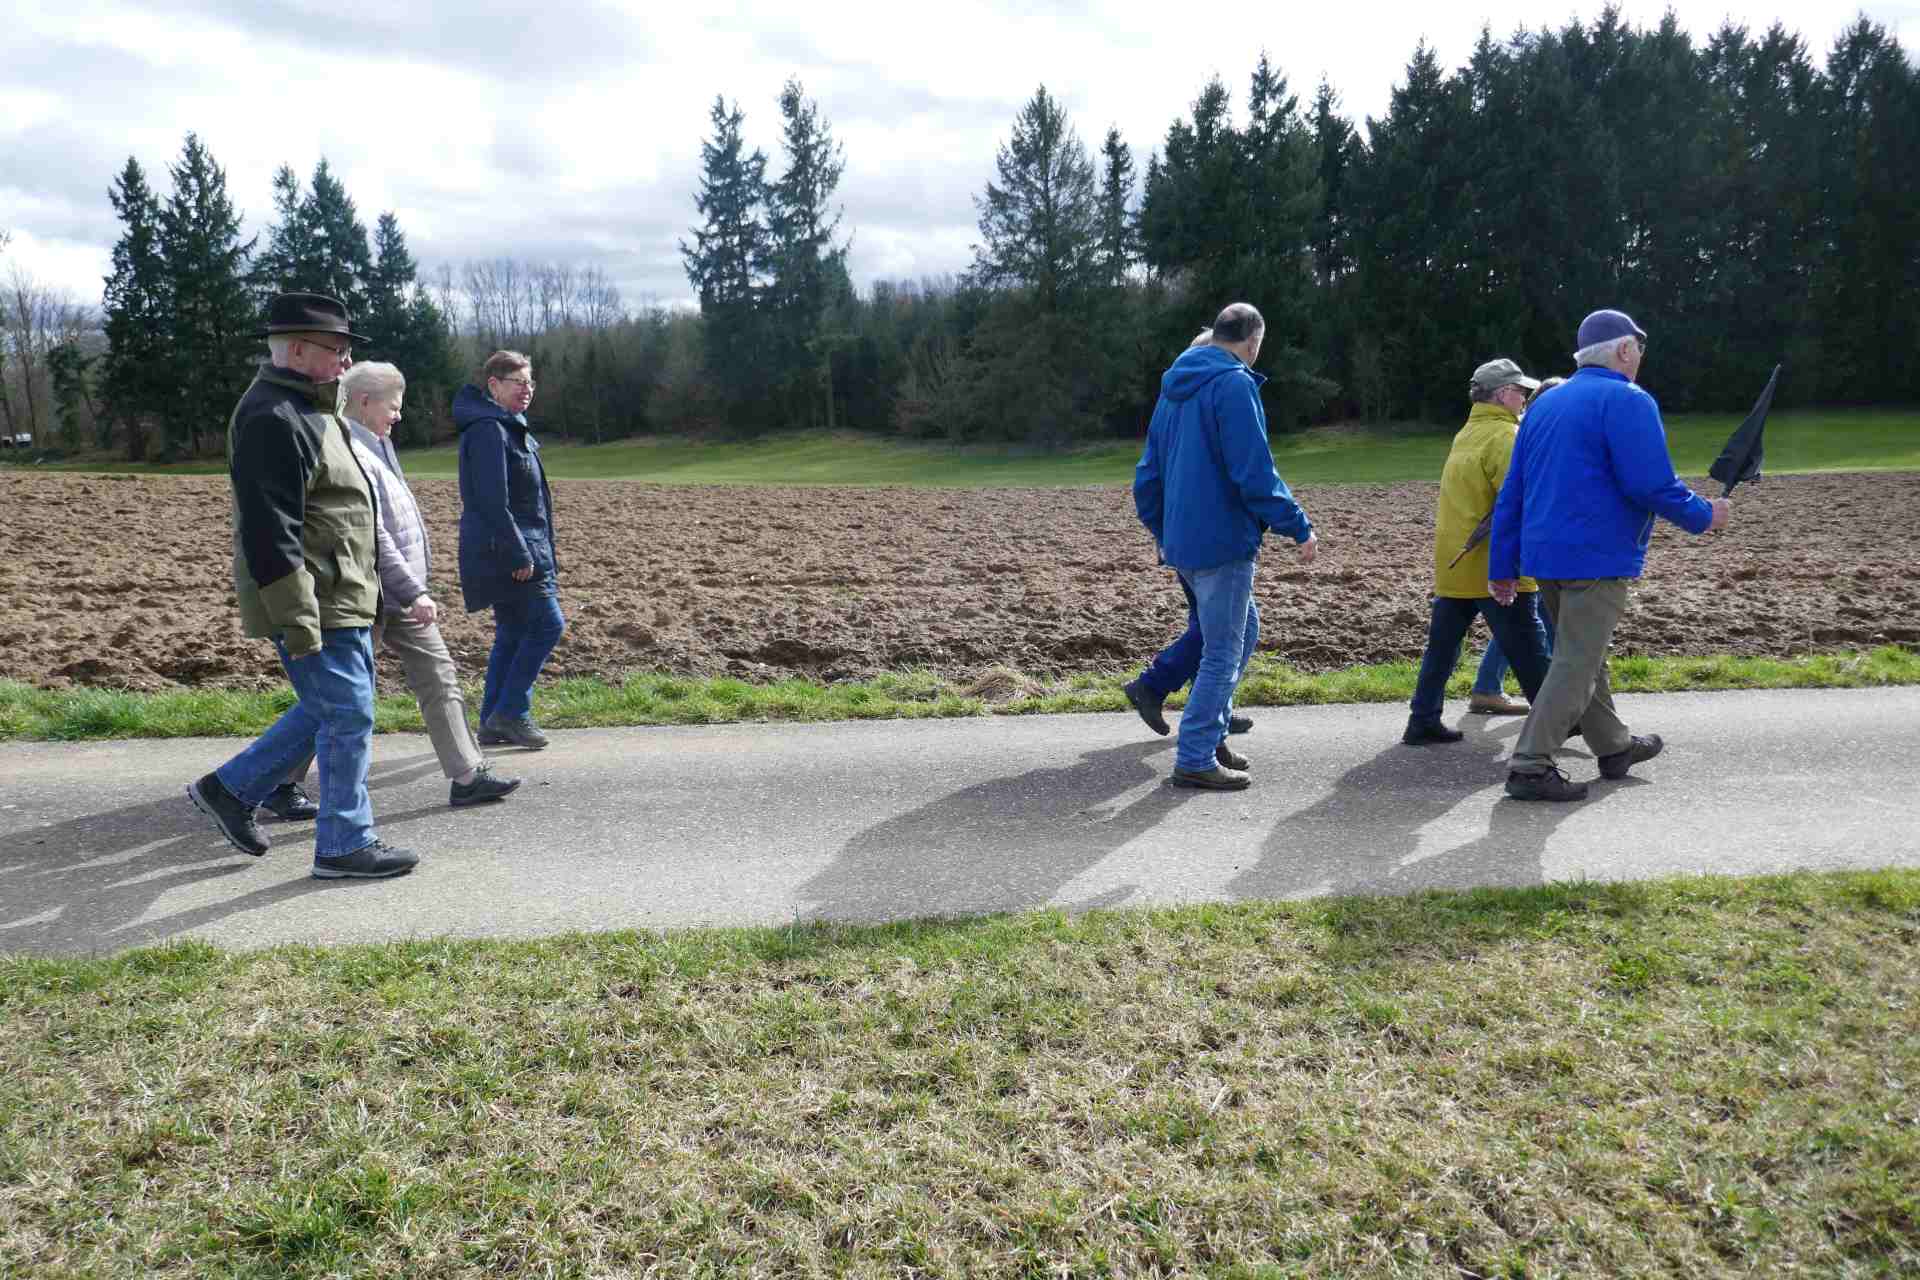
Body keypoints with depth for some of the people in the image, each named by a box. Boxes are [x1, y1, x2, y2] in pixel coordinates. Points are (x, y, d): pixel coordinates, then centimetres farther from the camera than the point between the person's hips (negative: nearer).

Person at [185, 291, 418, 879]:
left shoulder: (304, 409, 16)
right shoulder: (272, 419, -18)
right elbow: (269, 533, -24)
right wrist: (297, 621, -24)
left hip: (341, 596, 10)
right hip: (314, 605, -10)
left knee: (327, 709, 19)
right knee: (348, 716, -2)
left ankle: (231, 788, 30)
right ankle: (345, 846, 10)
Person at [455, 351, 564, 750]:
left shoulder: (509, 428, 17)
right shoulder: (488, 431, -15)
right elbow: (492, 502, -22)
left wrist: (535, 551, 21)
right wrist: (520, 556, -22)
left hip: (521, 549, 10)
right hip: (506, 552, -10)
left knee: (512, 632, 12)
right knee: (548, 624, -7)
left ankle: (493, 724, 17)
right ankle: (510, 712, 1)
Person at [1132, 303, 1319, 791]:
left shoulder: (1176, 386, 15)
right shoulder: (1234, 384, -13)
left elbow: (1148, 473, 18)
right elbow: (1255, 473, -19)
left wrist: (1161, 531, 28)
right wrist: (1300, 528, -12)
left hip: (1183, 542, 9)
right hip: (1222, 541, -9)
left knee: (1243, 631, 21)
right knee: (1223, 651, -1)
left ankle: (1210, 736, 23)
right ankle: (1195, 759, 4)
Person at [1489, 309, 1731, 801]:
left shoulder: (1544, 405, 15)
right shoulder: (1627, 401, -9)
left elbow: (1511, 494, 13)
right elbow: (1651, 484, -17)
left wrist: (1502, 567, 14)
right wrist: (1704, 515, 1)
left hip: (1543, 556, 8)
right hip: (1596, 557, -8)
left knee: (1585, 655, 21)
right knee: (1576, 664, -5)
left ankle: (1613, 746, 35)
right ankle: (1530, 766, -8)